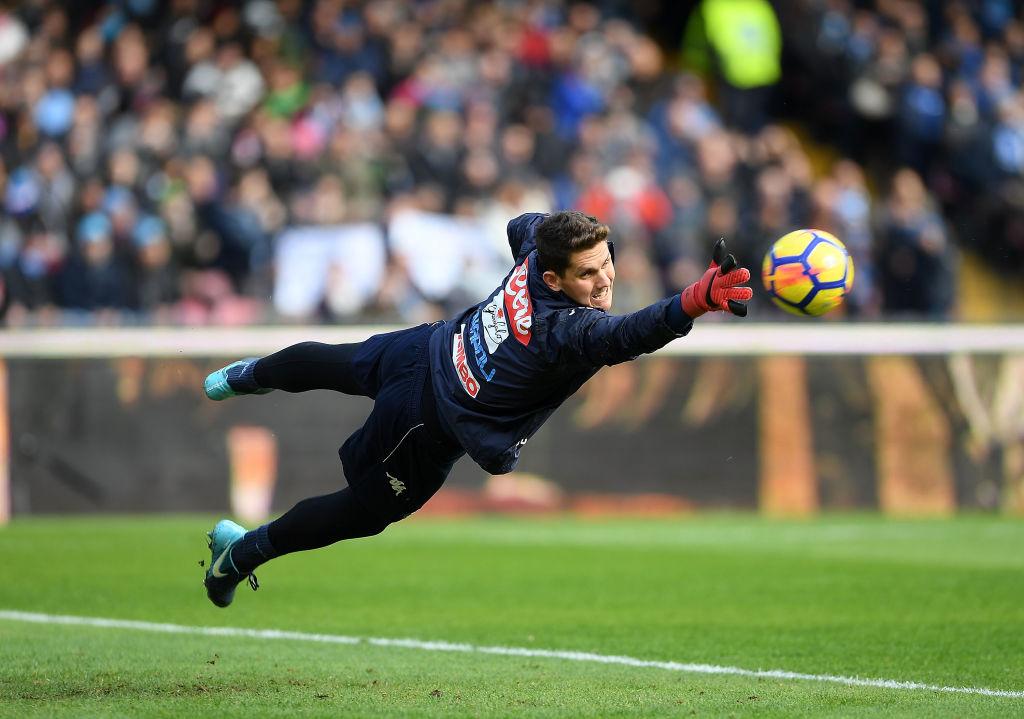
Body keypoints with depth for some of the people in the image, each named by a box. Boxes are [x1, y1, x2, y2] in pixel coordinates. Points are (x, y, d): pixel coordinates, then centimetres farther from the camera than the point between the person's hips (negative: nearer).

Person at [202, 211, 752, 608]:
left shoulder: (539, 246, -20)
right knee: (363, 511, 19)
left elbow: (522, 224, 6)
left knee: (330, 363, 37)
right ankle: (242, 554, 37)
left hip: (426, 347, 7)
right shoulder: (569, 330, -42)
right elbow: (628, 336, -64)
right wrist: (697, 300, -80)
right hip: (432, 426, -7)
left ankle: (248, 376, 70)